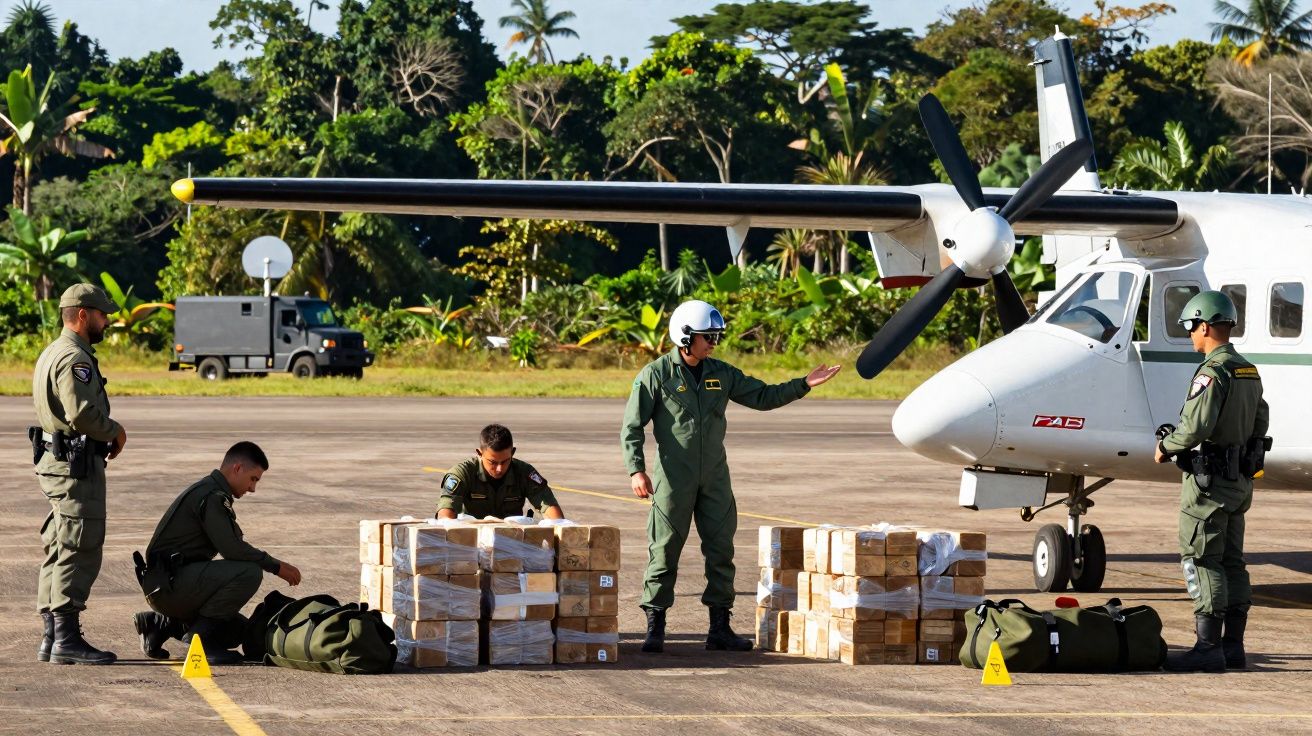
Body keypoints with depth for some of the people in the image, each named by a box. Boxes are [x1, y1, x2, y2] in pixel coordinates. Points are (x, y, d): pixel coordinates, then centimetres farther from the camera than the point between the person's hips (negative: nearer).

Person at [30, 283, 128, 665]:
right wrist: (115, 431, -9)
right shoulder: (74, 358, -16)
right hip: (77, 465, -11)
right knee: (79, 552, -9)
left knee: (59, 551, 13)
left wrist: (107, 434, 9)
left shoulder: (53, 353, 18)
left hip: (56, 461, 11)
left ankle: (52, 638, 16)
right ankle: (67, 639, -9)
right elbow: (81, 414, -26)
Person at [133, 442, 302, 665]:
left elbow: (228, 546, 22)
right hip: (169, 582, -11)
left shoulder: (208, 491, 20)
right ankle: (201, 635, -14)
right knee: (249, 572, -23)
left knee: (239, 630, 16)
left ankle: (160, 624, 12)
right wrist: (276, 566, -13)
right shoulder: (212, 496, -14)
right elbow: (231, 548, -22)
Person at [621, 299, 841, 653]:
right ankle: (655, 629, 5)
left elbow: (763, 396, 13)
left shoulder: (721, 374, 8)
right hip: (673, 479, -5)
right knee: (664, 553, -2)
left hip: (714, 478, 5)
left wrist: (804, 384, 2)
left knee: (721, 552, 5)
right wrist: (636, 470, -17)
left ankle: (720, 629, 11)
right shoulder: (656, 375, -6)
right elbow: (631, 427, -6)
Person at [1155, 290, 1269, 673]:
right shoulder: (1249, 373, 12)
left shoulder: (1213, 373, -18)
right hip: (1241, 480, 9)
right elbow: (1259, 424, 18)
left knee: (1200, 559, -7)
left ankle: (1208, 647, -10)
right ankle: (1233, 644, 15)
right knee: (1231, 561, 12)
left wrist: (1166, 446, -8)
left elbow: (1196, 426, -24)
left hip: (1210, 479, -9)